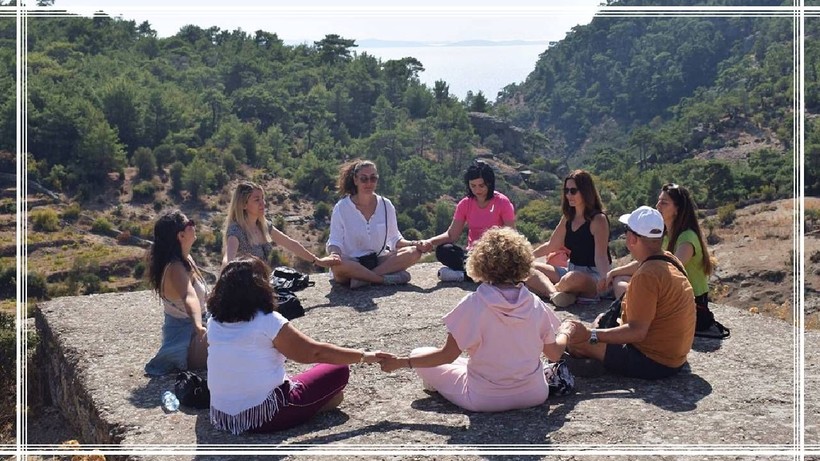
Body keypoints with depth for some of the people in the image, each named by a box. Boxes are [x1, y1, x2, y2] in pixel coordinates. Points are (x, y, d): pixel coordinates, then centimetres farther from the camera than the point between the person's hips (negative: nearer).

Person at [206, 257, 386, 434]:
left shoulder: (214, 323, 1)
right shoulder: (267, 321, -15)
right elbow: (315, 352, -10)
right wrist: (364, 356, -2)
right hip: (266, 415, -6)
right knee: (338, 371, 4)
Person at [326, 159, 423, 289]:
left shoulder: (386, 205, 7)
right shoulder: (341, 208, -3)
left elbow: (395, 239, 12)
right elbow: (335, 241, -5)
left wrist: (413, 244, -8)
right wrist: (335, 254, -29)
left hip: (378, 260, 4)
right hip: (351, 264, -4)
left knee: (414, 252, -20)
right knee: (338, 265, -38)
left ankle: (364, 278, -27)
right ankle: (386, 279, -26)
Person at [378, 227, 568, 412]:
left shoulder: (474, 303, -22)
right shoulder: (535, 304, -12)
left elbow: (447, 355, -19)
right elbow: (555, 354, -2)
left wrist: (400, 362, -10)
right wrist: (565, 334, 20)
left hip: (485, 399, 0)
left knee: (418, 356, 11)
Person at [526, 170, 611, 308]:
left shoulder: (598, 220, -13)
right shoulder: (568, 218, 10)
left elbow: (601, 257, -23)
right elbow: (550, 246, 22)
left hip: (593, 278, -8)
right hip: (571, 271, 8)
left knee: (572, 278, -42)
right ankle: (554, 294, -32)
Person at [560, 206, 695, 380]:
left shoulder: (646, 276, -25)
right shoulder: (669, 260, 5)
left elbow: (637, 331, -28)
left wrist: (590, 335, -28)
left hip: (653, 363, -10)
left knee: (572, 336, -15)